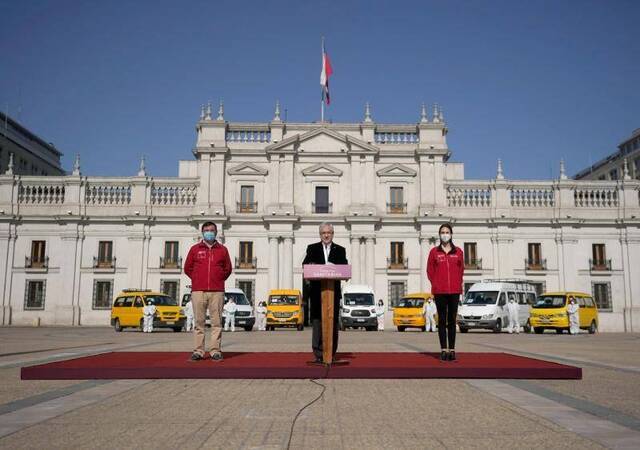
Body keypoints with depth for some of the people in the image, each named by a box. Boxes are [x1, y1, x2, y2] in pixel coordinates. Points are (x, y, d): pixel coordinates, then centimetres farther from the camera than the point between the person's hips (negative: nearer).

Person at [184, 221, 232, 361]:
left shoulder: (222, 249, 12)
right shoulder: (195, 249, 11)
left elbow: (227, 269, 17)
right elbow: (187, 268, 15)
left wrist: (218, 280, 9)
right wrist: (197, 280, 10)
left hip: (217, 291, 0)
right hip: (198, 291, 0)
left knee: (216, 322, -2)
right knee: (199, 322, 0)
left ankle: (216, 351, 1)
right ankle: (198, 351, 3)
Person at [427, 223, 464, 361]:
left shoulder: (458, 251, 7)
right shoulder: (434, 251, 5)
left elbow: (461, 269, 10)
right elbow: (430, 270, 6)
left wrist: (458, 283, 0)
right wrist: (435, 284, -2)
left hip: (454, 290, 1)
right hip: (439, 291, -1)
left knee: (452, 320, 5)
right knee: (442, 320, 3)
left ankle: (452, 349, 9)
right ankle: (444, 349, 7)